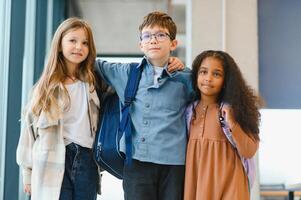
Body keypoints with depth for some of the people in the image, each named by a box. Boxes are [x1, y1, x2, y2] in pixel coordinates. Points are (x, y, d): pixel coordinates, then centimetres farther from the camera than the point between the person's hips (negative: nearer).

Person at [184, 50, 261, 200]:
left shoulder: (232, 109, -4)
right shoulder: (189, 109, 5)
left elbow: (249, 152, -7)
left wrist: (232, 125, -21)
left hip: (226, 182, -3)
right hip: (195, 180, 3)